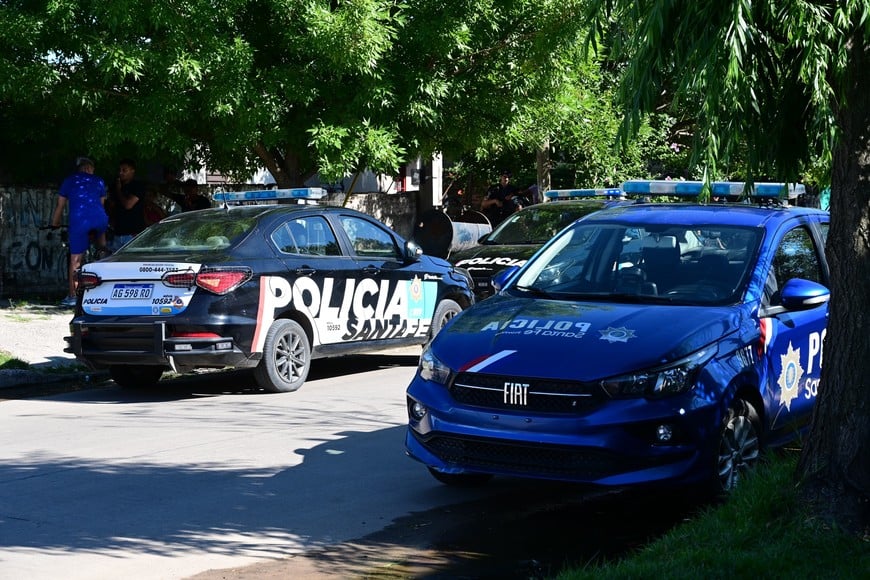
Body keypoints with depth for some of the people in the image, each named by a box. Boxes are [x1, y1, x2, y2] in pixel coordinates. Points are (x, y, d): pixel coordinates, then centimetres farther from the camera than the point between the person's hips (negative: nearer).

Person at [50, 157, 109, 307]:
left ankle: (72, 296, 2)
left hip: (78, 221, -1)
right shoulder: (99, 181, 21)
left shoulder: (69, 181, 18)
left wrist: (54, 225, 32)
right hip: (99, 219, 1)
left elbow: (60, 206, 19)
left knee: (75, 260, 2)